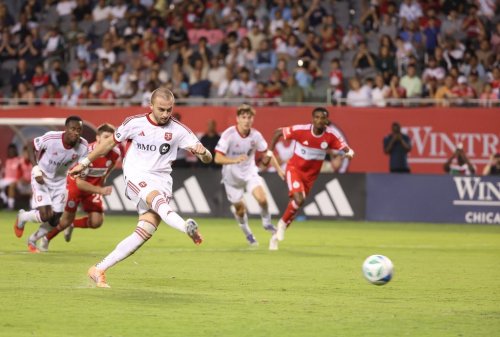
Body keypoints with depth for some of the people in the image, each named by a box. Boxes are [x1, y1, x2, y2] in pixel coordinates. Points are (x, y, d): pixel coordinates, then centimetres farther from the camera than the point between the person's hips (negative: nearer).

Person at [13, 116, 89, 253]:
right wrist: (36, 169, -19)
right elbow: (32, 147, -12)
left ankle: (33, 240, 33)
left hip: (60, 181, 4)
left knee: (55, 221, 3)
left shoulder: (83, 146, -20)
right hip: (41, 178, -4)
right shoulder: (51, 138, -29)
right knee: (46, 215, -17)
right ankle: (22, 217, 17)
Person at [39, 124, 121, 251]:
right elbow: (79, 183, -34)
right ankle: (46, 239, 32)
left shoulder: (115, 153, -19)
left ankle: (72, 225, 23)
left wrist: (101, 183, 9)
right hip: (75, 184, -4)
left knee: (96, 222, -10)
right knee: (66, 220, 2)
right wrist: (100, 190, -44)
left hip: (94, 186, 4)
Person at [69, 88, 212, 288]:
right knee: (157, 197, -35)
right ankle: (186, 227, -67)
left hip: (162, 181, 2)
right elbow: (110, 143, 15)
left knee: (145, 232, -13)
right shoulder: (135, 123, 0)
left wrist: (202, 152, -27)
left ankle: (99, 270, -4)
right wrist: (85, 163, 20)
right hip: (136, 176, -2)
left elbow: (207, 159, -3)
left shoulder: (178, 130, 0)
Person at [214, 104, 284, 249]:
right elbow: (218, 158, -26)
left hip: (250, 172, 2)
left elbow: (267, 153, 5)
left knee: (262, 198, -22)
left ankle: (266, 222, 8)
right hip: (232, 176, -2)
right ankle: (247, 233, 37)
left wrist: (279, 169, -3)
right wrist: (235, 160, -42)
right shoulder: (229, 134, -23)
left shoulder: (255, 135, -12)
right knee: (240, 210, 7)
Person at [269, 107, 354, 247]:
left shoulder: (331, 135, -16)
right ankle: (283, 222, 1)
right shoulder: (301, 130, -21)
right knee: (299, 200, -25)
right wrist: (270, 152, -11)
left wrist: (349, 153, -43)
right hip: (295, 168, -4)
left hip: (311, 174, 4)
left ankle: (279, 233, 32)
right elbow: (278, 132, -8)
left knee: (298, 203, 12)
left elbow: (348, 150, -18)